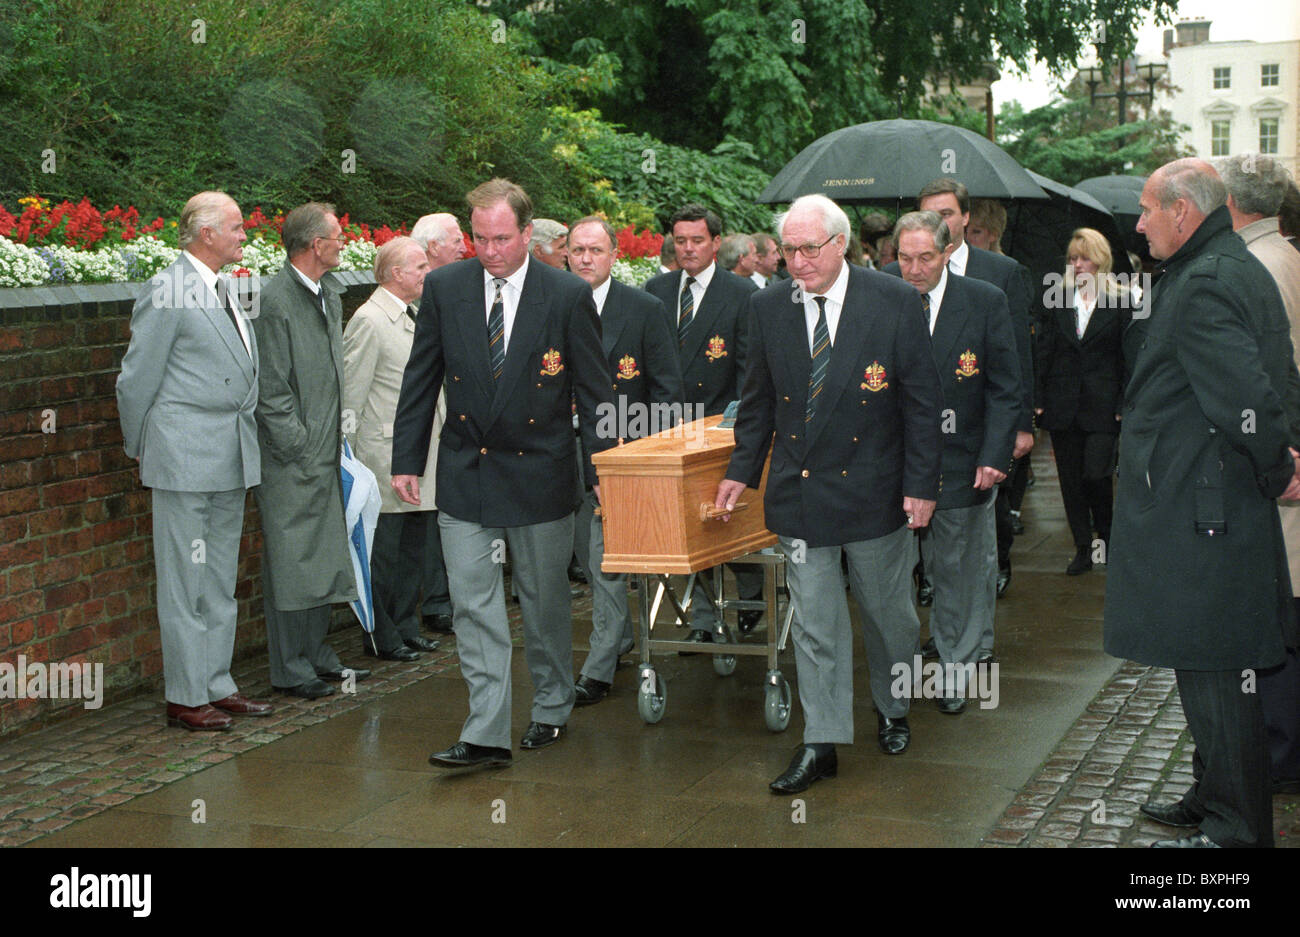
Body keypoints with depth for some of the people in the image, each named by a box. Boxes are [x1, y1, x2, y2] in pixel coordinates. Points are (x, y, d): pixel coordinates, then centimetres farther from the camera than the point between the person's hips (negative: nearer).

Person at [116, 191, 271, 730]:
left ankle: (216, 685, 22)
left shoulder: (222, 292, 13)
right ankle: (185, 697, 7)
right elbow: (137, 379, -8)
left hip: (231, 458, 8)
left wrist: (247, 441, 15)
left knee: (221, 582, 14)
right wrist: (139, 446, 2)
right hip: (185, 457, -8)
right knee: (185, 581, -1)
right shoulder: (167, 292, -12)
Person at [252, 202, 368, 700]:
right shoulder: (275, 300, -16)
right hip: (291, 459, -9)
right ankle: (290, 668, 8)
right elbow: (271, 392, -16)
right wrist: (301, 450, -15)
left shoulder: (329, 295, 12)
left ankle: (317, 654, 25)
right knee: (290, 561, -1)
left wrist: (338, 435, 14)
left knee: (324, 558, 14)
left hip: (325, 454, 9)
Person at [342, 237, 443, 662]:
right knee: (383, 554, -1)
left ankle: (405, 627, 25)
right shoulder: (369, 320, -13)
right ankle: (381, 638, 9)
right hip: (387, 460, -9)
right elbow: (351, 395, -14)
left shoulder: (412, 317, 15)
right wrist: (349, 459, -14)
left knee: (413, 546, 15)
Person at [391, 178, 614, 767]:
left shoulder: (569, 296, -6)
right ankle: (487, 735, 1)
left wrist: (601, 470, -4)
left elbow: (593, 393, -2)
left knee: (545, 599, 11)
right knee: (474, 605, -2)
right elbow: (420, 382, 6)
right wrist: (406, 460, 3)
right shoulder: (444, 288, 0)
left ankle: (552, 708, 31)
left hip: (540, 473, -2)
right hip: (464, 474, 2)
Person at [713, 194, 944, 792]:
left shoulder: (895, 303, -8)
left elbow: (922, 400, -5)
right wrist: (742, 469, 9)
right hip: (799, 491, 2)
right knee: (814, 622, 4)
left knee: (887, 612, 13)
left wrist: (921, 484, -8)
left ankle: (893, 711, 36)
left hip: (875, 490, -2)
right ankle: (821, 744, 12)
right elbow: (759, 399, 12)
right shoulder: (768, 307, 1)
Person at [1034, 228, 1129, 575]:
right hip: (1062, 405, 3)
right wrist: (1038, 400, 1)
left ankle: (1106, 538, 14)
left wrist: (1123, 405, -6)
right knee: (1070, 479, 6)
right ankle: (1083, 549, 16)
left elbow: (1128, 360, 1)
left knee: (1095, 475, -11)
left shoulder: (1120, 304, 1)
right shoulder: (1057, 302, 9)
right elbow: (1044, 352, 8)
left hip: (1101, 406, -3)